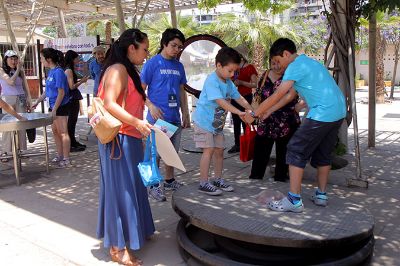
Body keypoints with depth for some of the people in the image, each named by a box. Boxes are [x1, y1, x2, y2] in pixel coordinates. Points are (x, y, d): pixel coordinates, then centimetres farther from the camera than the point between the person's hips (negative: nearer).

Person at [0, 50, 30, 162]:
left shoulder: (19, 71, 13)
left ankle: (20, 149, 10)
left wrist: (27, 99, 11)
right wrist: (18, 70, -8)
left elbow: (24, 87, 18)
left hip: (20, 99, 4)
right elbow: (11, 82, -15)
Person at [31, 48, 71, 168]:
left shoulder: (58, 72, -17)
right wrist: (37, 102, 21)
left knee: (63, 132, -2)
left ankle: (66, 159, 6)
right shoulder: (51, 71, 9)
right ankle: (60, 155, 28)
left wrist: (54, 109, -20)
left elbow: (61, 93, -20)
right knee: (55, 131, 16)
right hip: (53, 106, 9)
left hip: (61, 106, -9)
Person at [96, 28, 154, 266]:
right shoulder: (118, 70, -14)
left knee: (132, 186, 18)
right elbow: (109, 104, -25)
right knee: (120, 189, -3)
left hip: (130, 139, 10)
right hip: (119, 140, -10)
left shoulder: (129, 71, 16)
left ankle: (134, 232, 34)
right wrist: (137, 122, -31)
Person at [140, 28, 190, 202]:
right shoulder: (152, 63, -6)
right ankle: (153, 185, 13)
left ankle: (169, 181, 32)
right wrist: (151, 106, -21)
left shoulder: (178, 66, 11)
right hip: (158, 117, -6)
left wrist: (185, 114, 13)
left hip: (175, 117, 6)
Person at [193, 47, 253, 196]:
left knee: (219, 150, 10)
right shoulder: (211, 81, -21)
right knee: (209, 150, -11)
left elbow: (239, 98, 10)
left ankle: (218, 180, 23)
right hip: (204, 121, -8)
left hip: (217, 123, 8)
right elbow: (221, 101, -31)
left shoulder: (228, 82, 6)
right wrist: (239, 112, -37)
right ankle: (204, 183, -4)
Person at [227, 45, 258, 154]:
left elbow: (255, 84, -10)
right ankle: (237, 144, 17)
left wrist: (241, 82, -18)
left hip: (246, 97, -6)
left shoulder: (250, 67, -5)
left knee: (245, 122, -8)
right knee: (236, 122, 9)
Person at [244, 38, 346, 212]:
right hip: (339, 112, 10)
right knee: (323, 153, 19)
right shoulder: (308, 62, 22)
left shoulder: (296, 66, -7)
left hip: (322, 113, -10)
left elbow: (277, 96, -10)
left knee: (296, 151, -4)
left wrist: (254, 114, -3)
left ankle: (294, 200, -3)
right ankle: (321, 195, 27)